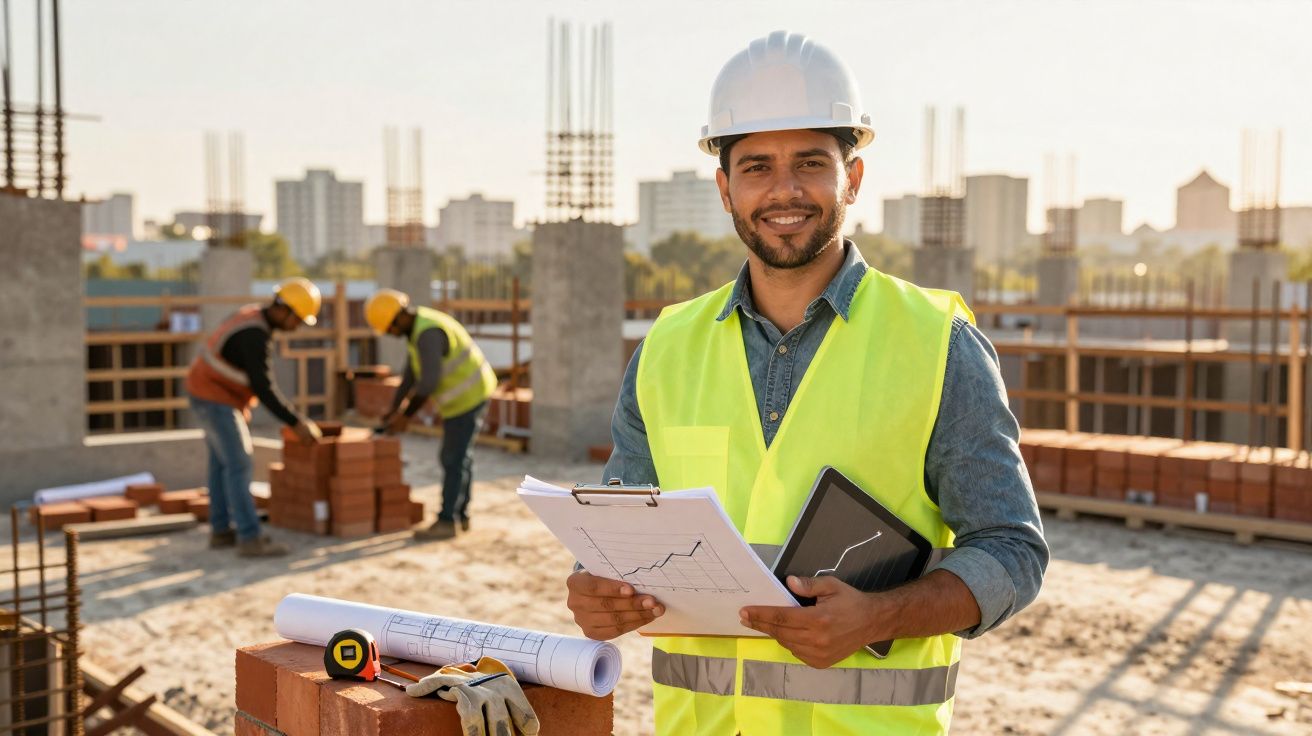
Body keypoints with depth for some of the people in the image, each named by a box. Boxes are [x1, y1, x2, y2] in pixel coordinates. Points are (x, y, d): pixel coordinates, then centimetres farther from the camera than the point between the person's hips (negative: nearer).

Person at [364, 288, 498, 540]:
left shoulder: (428, 333, -26)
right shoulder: (418, 327, 9)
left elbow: (428, 382, -30)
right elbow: (412, 373, 13)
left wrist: (405, 416, -20)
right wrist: (394, 410, 9)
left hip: (467, 395, -10)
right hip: (466, 393, 10)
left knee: (453, 459, -4)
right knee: (459, 456, 14)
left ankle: (446, 522, 2)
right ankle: (460, 516, 22)